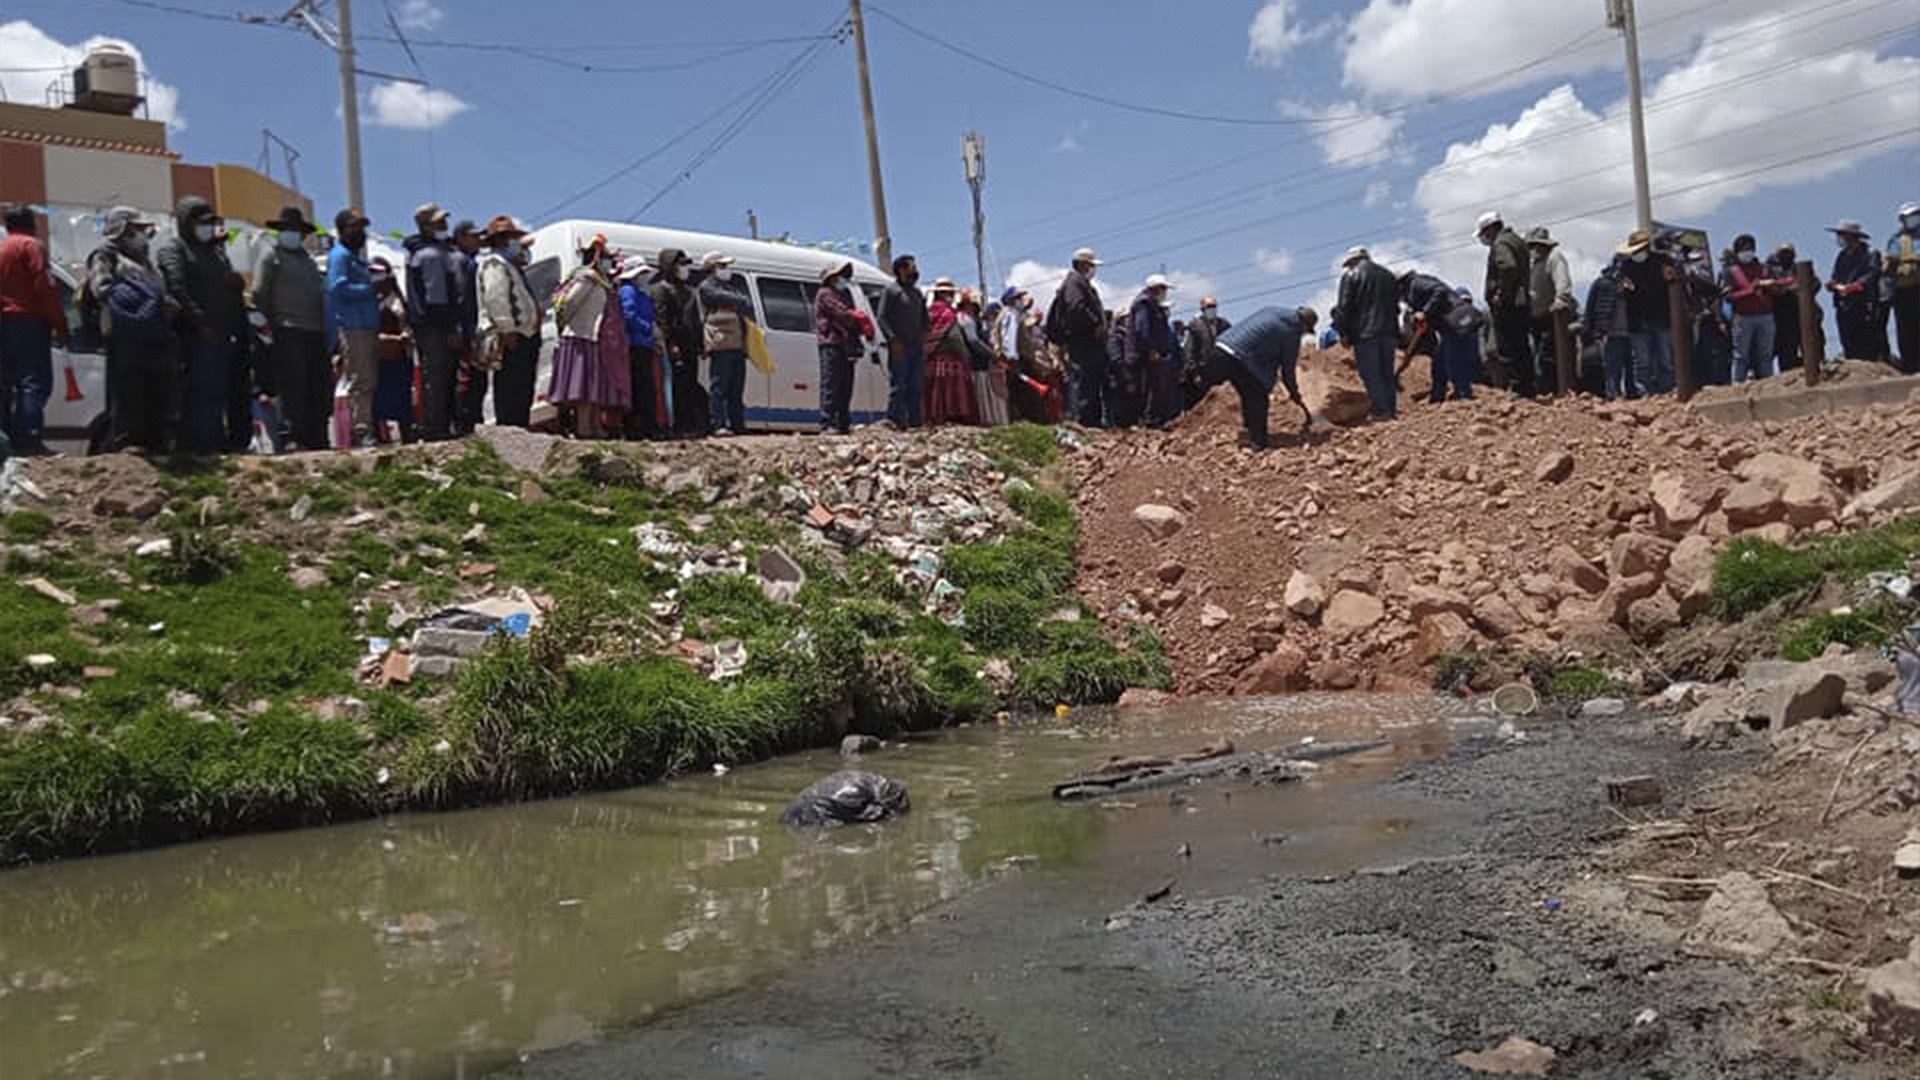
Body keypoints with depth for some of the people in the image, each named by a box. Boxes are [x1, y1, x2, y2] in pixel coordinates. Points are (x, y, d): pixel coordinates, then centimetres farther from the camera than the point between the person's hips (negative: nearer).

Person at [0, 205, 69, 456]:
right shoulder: (31, 245, -3)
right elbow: (45, 288, -12)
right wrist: (60, 326, -11)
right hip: (28, 322, -8)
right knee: (34, 382, -12)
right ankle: (30, 440, -22)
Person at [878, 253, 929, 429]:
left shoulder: (916, 292, 20)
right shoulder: (891, 290, -2)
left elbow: (924, 319, 25)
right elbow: (882, 318, -9)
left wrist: (924, 339, 9)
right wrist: (893, 340, -17)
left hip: (916, 347, 7)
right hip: (899, 348, -7)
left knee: (916, 386, 7)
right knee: (898, 386, -8)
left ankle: (914, 421, 11)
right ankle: (894, 420, -6)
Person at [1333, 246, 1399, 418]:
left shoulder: (1351, 276, -4)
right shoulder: (1388, 275, 17)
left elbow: (1344, 307, -8)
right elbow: (1395, 303, 20)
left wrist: (1343, 332, -2)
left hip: (1364, 333, -6)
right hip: (1388, 331, 6)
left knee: (1370, 374, -4)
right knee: (1387, 372, 12)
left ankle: (1381, 411, -9)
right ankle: (1392, 408, 11)